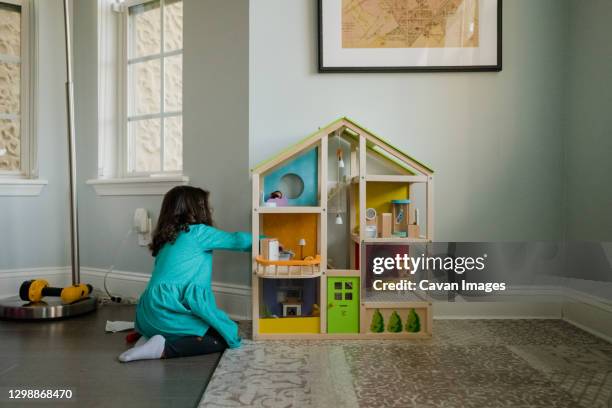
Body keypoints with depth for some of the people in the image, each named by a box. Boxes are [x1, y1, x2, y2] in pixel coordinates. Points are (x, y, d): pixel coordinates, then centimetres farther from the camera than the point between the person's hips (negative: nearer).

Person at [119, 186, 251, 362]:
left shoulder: (167, 237, 19)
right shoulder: (197, 232, -3)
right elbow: (238, 240, 1)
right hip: (168, 312, -8)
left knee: (215, 329, 18)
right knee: (224, 337, -2)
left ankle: (152, 336, 7)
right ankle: (164, 348, -13)